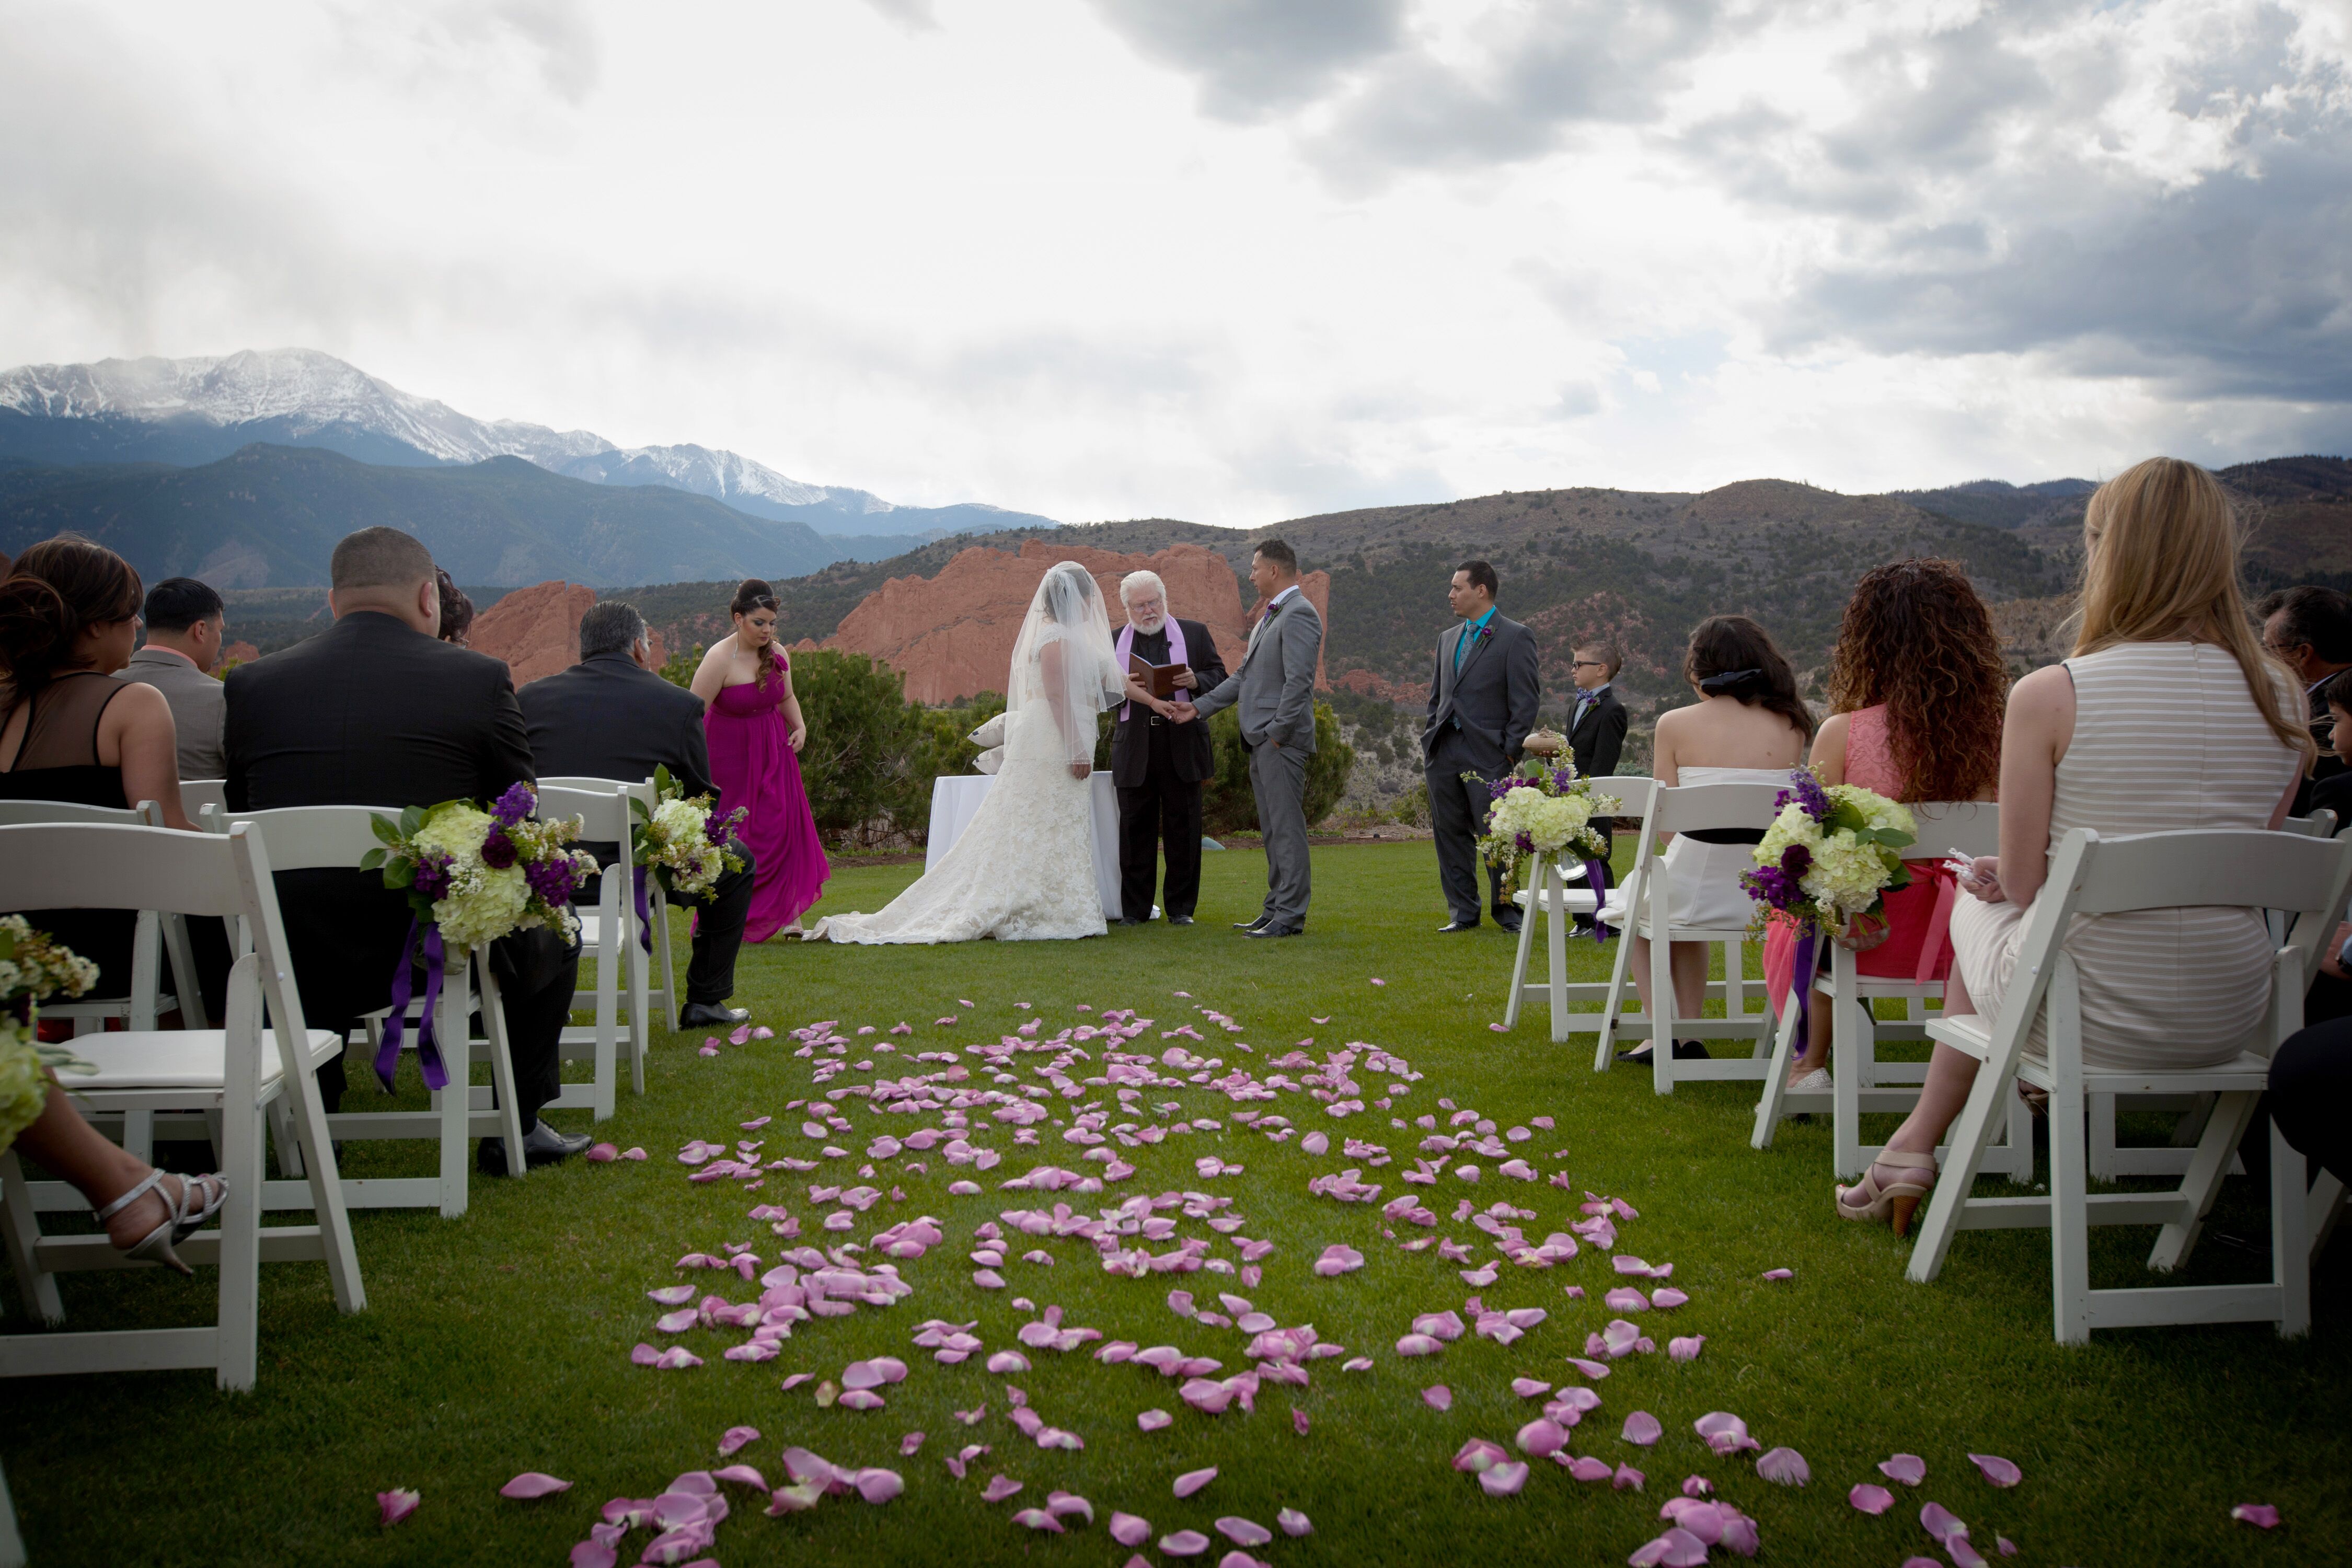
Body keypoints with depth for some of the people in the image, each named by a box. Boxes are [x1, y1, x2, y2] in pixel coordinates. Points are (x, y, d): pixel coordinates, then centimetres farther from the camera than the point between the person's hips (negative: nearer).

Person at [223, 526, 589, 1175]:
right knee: (554, 937, 28)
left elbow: (243, 821, 9)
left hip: (298, 968, 3)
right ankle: (518, 1127, 29)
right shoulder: (480, 678, -7)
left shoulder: (252, 683, 1)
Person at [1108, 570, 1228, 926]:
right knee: (1135, 829, 3)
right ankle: (1135, 908, 11)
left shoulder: (1195, 633, 9)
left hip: (1183, 747, -1)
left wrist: (1196, 680, -14)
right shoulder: (1114, 642, 11)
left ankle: (1181, 907, 12)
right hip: (1134, 750, 1)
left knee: (1183, 829, 3)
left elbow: (1220, 677, 6)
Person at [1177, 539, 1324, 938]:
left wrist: (1277, 732, -18)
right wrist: (1199, 707, 17)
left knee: (1287, 827, -7)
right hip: (1261, 741, 10)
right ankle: (1276, 909, 19)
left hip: (1282, 740, -10)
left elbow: (1298, 681, -19)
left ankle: (1290, 916, -3)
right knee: (1273, 830, 13)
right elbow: (1244, 676, 22)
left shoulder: (1298, 614, -11)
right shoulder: (1269, 618, 21)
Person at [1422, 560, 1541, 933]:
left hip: (1487, 755, -6)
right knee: (1450, 834, 8)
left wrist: (1511, 751, -12)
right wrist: (1429, 742, 11)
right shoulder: (1448, 638, 17)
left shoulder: (1515, 637, -3)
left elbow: (1527, 700, -7)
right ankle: (1463, 912, 16)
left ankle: (1507, 909, 11)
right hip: (1443, 753, 7)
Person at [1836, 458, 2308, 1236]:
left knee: (1976, 906, 28)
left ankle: (1917, 1142, 40)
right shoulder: (2279, 698, -2)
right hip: (2230, 1021, 5)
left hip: (2089, 1022, -4)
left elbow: (2024, 885, -11)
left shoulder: (2049, 696, -18)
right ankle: (1920, 1138, 39)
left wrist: (2005, 870, 13)